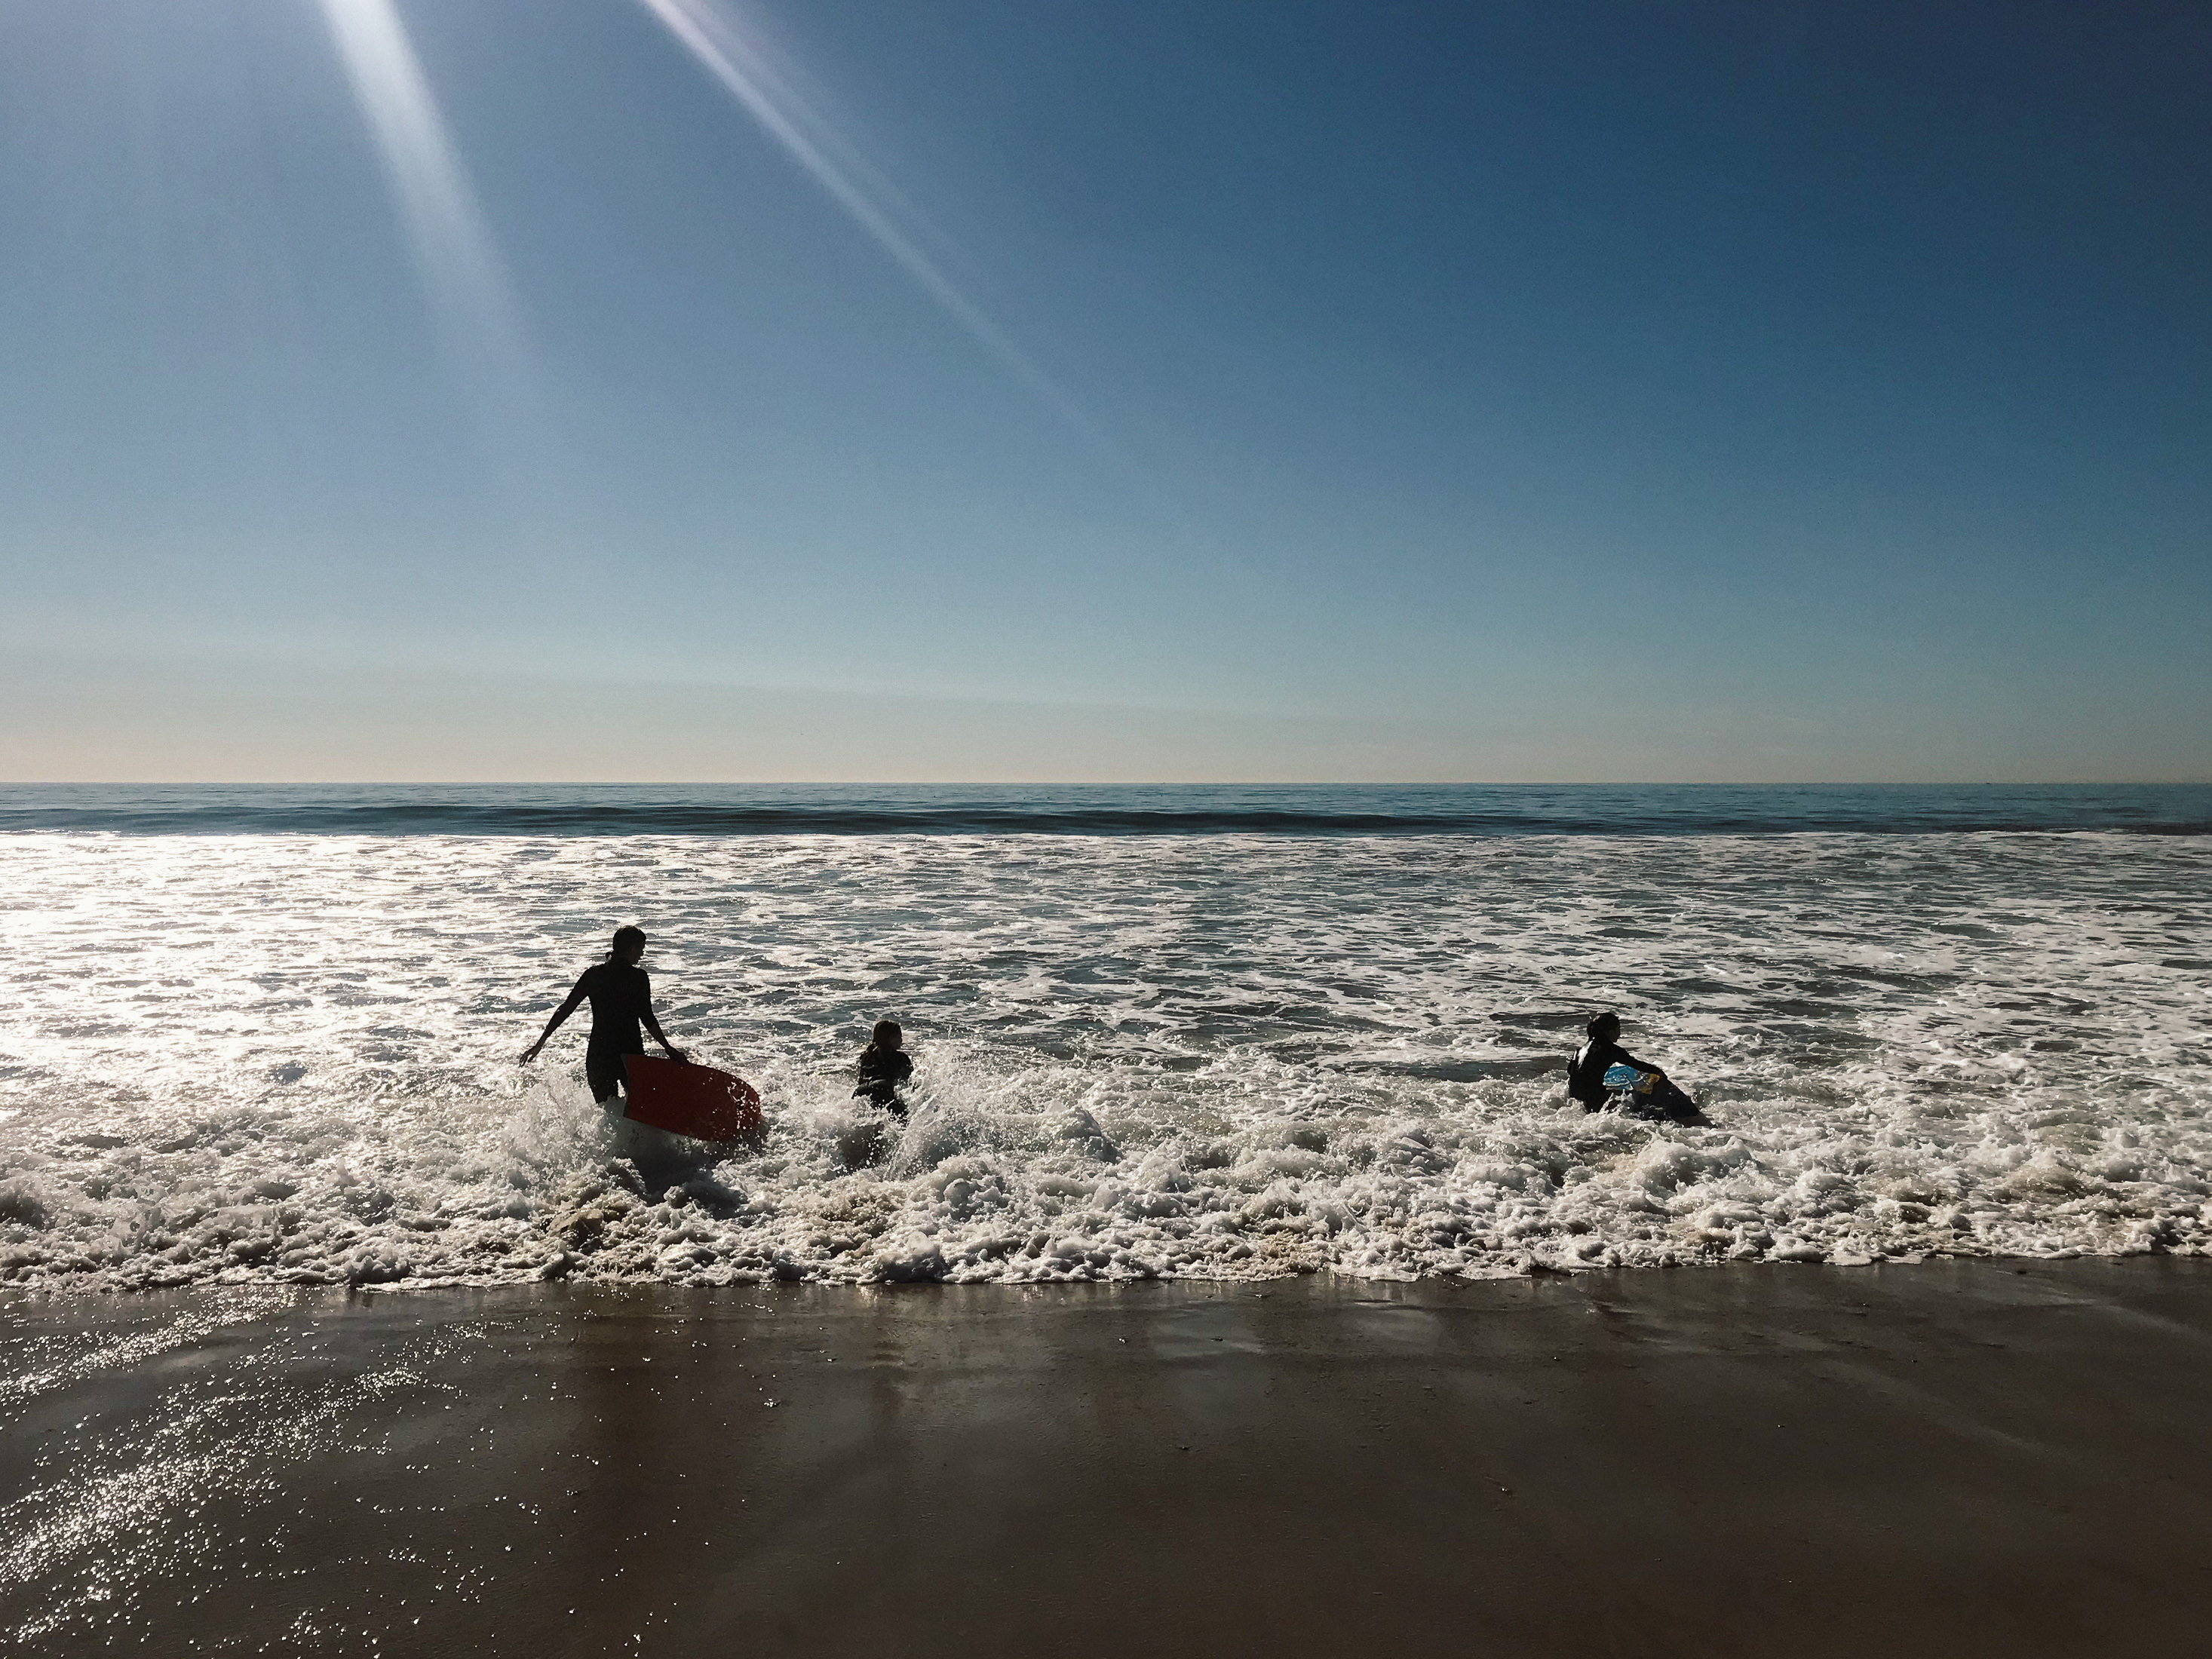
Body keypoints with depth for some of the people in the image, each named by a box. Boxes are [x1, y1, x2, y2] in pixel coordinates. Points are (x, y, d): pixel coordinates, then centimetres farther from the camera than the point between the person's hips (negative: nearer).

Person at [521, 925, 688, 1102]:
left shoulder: (593, 973, 3)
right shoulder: (638, 977, -8)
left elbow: (566, 1008, 3)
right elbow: (647, 1019, -10)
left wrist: (540, 1043, 8)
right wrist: (669, 1048, -5)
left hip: (597, 1055, 3)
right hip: (631, 1054, -3)